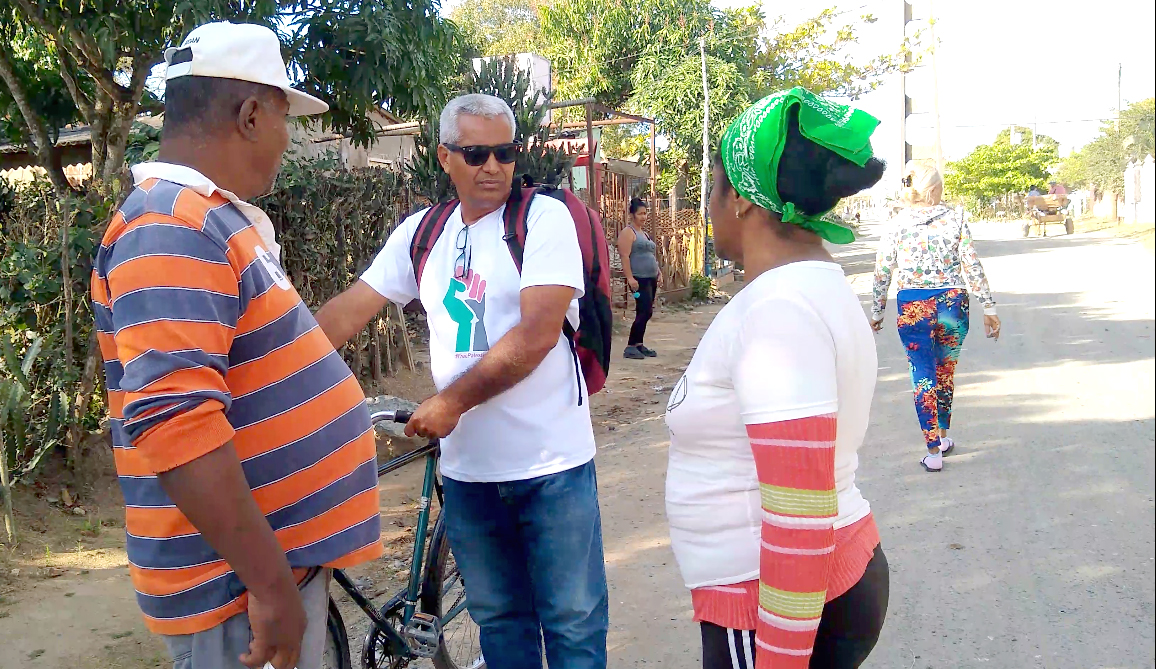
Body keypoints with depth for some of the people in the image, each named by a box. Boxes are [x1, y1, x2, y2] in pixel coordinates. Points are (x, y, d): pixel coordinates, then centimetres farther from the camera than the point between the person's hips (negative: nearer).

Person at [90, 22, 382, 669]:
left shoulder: (214, 217, 11)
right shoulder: (171, 229, -21)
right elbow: (172, 423, -31)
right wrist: (269, 582, -27)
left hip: (286, 553, 9)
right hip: (243, 584, -9)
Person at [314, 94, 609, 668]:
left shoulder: (545, 218, -8)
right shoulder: (420, 233, 7)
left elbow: (537, 334, -18)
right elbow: (346, 312, 9)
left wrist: (451, 400, -17)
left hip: (551, 464, -4)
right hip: (466, 468, 5)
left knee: (573, 622, 7)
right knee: (498, 620, 18)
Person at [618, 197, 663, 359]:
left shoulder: (644, 233, 21)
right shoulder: (628, 232, -6)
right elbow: (625, 256, -15)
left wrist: (659, 273, 17)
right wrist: (630, 278, -23)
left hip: (650, 279, 9)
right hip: (639, 279, -9)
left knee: (645, 313, 8)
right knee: (645, 312, -14)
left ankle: (639, 344, 14)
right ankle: (630, 347, -10)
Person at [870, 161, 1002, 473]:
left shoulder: (897, 224, -2)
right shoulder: (954, 220, -2)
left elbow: (882, 271, 1)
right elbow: (973, 268, -4)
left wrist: (877, 311, 11)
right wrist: (989, 308, 2)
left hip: (913, 306, -1)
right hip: (952, 303, 1)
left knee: (923, 375, 4)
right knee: (946, 371, 19)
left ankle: (933, 451, 3)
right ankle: (943, 437, 34)